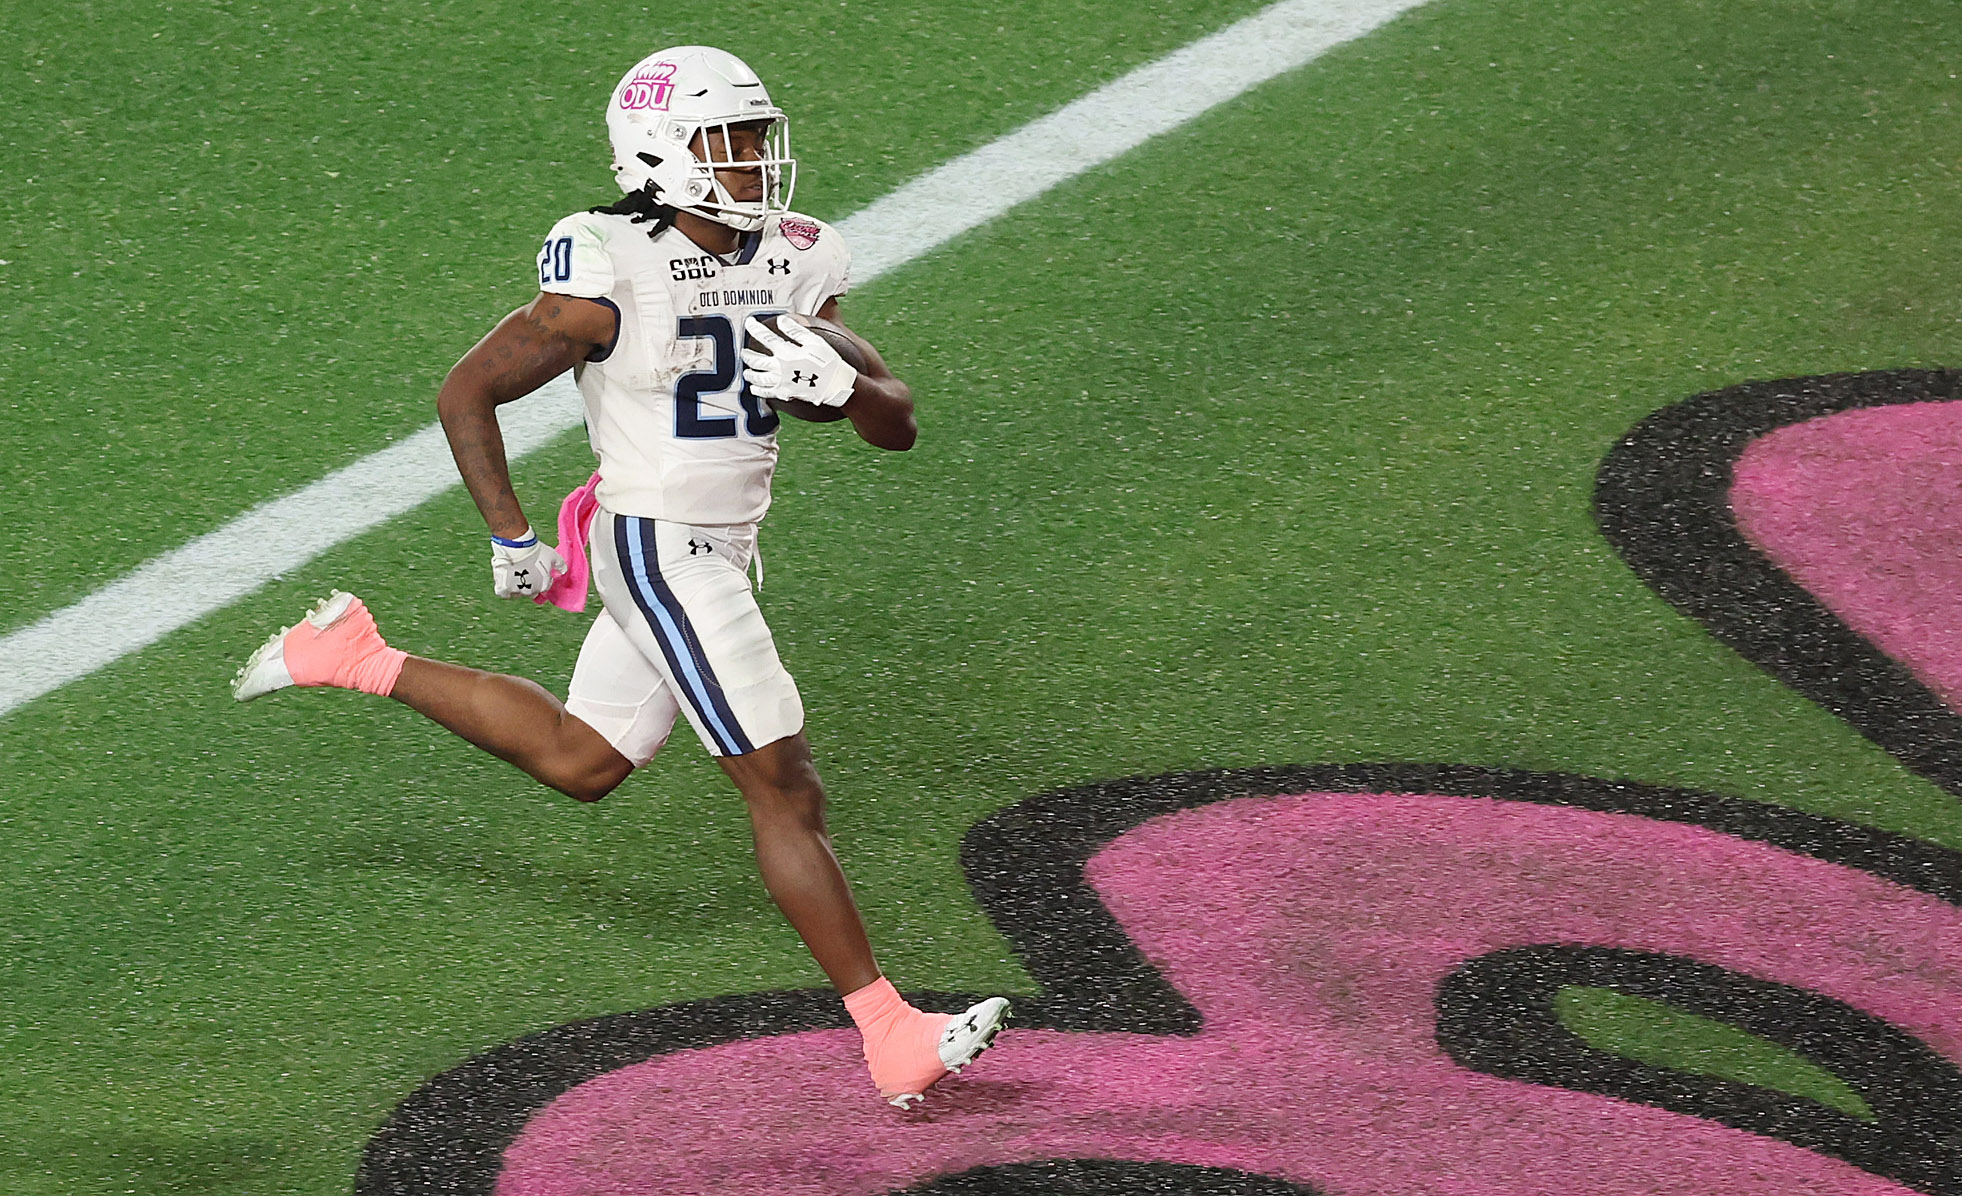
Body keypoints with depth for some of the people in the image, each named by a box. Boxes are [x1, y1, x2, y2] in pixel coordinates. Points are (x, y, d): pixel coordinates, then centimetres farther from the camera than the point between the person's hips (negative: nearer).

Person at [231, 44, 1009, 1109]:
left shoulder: (794, 264, 1)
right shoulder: (610, 275, -19)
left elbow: (897, 426, 3)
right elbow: (466, 393, -10)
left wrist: (838, 382, -19)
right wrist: (511, 538, -9)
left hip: (722, 552, 8)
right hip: (657, 551, -8)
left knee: (578, 763, 23)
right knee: (785, 792, -7)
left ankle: (360, 660, 35)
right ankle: (894, 1042, -2)